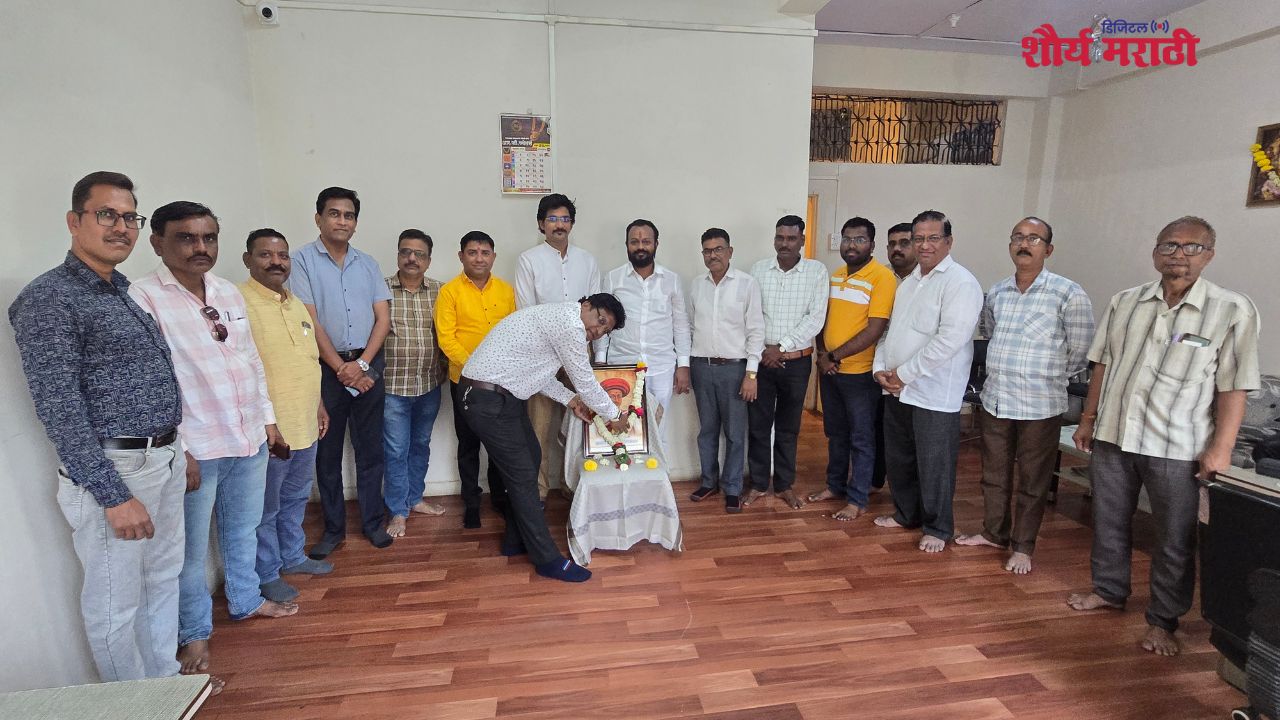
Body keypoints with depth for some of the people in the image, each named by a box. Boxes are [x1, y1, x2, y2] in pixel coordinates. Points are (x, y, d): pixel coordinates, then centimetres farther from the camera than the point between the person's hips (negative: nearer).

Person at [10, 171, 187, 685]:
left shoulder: (128, 294, 12)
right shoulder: (48, 298, -12)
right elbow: (59, 409, -18)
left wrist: (180, 452, 17)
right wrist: (113, 496, -20)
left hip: (166, 460, 8)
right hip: (113, 470, -8)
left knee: (163, 580, 20)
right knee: (115, 604, 8)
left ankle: (165, 681, 39)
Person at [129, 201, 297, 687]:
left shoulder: (229, 293, 8)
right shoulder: (144, 297, -13)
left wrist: (268, 417, 15)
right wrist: (177, 450, -16)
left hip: (249, 439, 6)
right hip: (194, 448, -6)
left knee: (243, 529, 22)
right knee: (191, 548, 9)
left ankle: (246, 601, 41)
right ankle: (194, 632, 29)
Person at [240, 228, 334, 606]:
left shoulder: (295, 303, 12)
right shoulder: (239, 302, -15)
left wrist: (319, 406, 19)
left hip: (305, 426, 8)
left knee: (296, 499, 22)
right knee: (266, 508, 8)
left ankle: (292, 556, 39)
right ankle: (267, 574, 25)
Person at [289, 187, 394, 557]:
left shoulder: (367, 263, 10)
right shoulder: (304, 260, -1)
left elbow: (383, 318, 4)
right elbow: (309, 321, -8)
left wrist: (361, 364, -8)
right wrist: (341, 368, -11)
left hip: (368, 366, 3)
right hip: (327, 368, -2)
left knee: (370, 449, 9)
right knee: (328, 452, 8)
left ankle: (373, 521, 22)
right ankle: (334, 527, 22)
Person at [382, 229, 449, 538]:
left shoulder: (439, 291, 2)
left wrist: (442, 369, 1)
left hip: (430, 384, 4)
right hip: (393, 386, -3)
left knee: (421, 444, 18)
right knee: (396, 451, 4)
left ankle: (415, 498, 36)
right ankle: (398, 511, 19)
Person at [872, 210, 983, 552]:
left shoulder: (961, 283, -12)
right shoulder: (908, 282, 14)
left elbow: (950, 339, -21)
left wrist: (904, 373, -18)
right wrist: (880, 367, 1)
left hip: (935, 394, -7)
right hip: (897, 390, 8)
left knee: (934, 466, 5)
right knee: (899, 458, 18)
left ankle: (938, 528, 23)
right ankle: (906, 513, 37)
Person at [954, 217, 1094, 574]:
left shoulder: (1069, 294, -9)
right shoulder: (997, 291, 6)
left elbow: (1080, 352, -4)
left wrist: (1047, 377, 2)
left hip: (1039, 406, -4)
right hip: (994, 400, 5)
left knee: (1032, 482, 9)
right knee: (994, 474, 17)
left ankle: (1023, 546, 24)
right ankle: (994, 532, 34)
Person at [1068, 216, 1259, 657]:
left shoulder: (1232, 310, -6)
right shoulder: (1125, 302, 5)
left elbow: (1233, 387, -8)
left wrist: (1221, 448, -13)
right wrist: (1088, 418, 9)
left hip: (1177, 448, -4)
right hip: (1112, 436, 4)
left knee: (1174, 539, 8)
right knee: (1109, 521, 16)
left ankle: (1163, 620, 24)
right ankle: (1109, 590, 35)